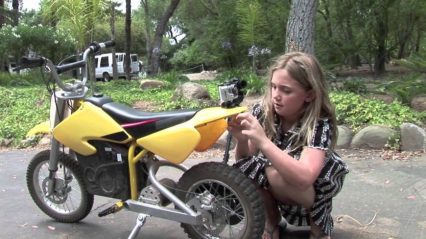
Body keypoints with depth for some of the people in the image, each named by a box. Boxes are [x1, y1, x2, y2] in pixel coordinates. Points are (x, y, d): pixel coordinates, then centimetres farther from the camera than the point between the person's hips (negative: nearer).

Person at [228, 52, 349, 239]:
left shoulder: (320, 124, -27)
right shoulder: (262, 111, -17)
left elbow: (303, 178, -42)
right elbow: (244, 161, -10)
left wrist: (263, 142, -49)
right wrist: (242, 141, -31)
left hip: (314, 186, -3)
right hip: (279, 186, 3)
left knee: (275, 175, -33)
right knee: (240, 175, -26)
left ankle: (317, 217, -4)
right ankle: (270, 220, 2)